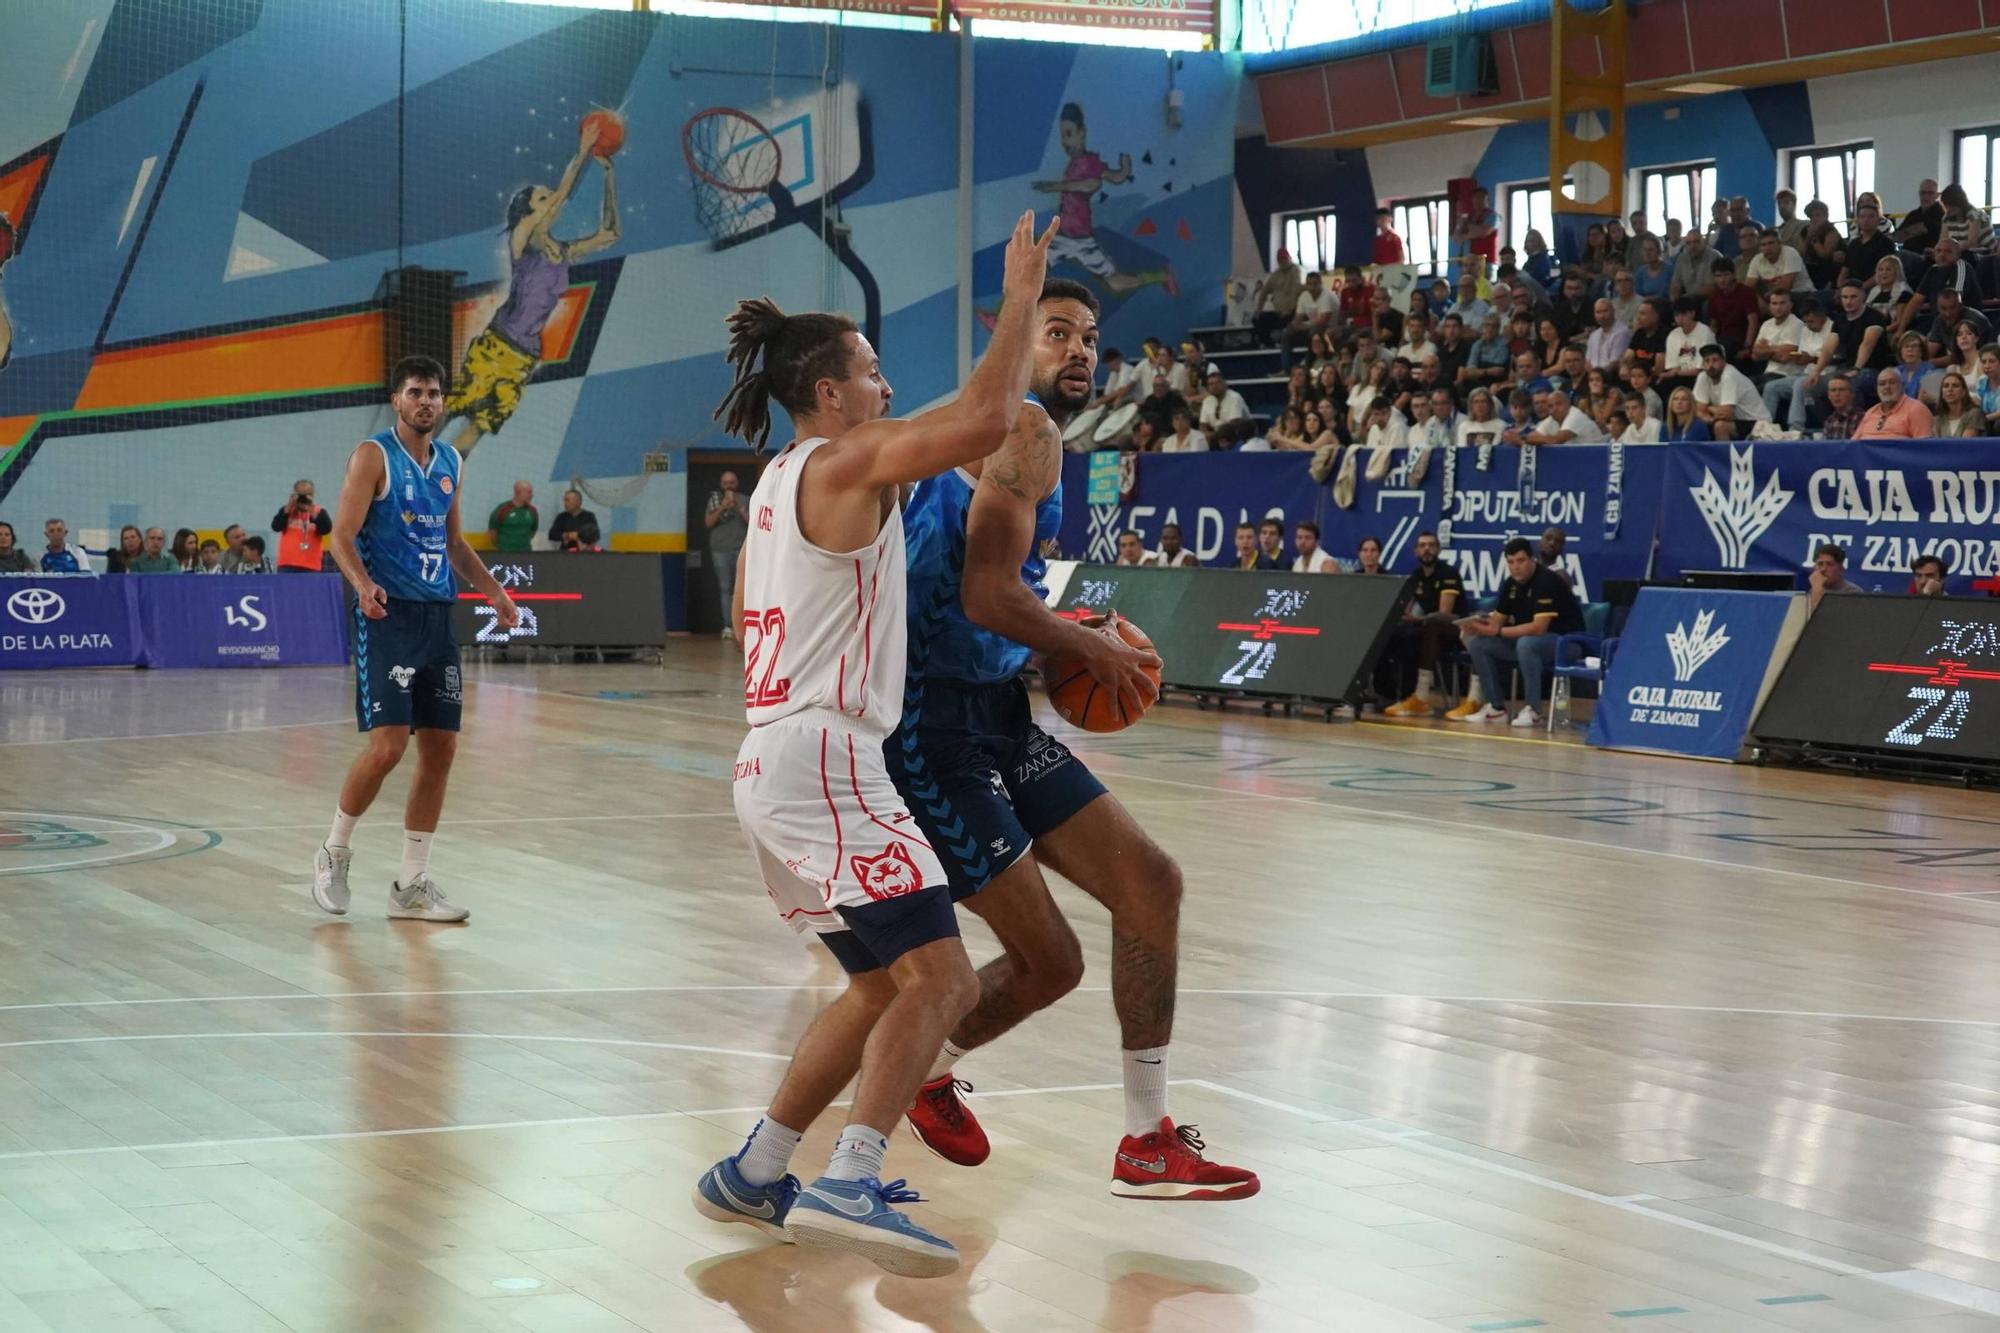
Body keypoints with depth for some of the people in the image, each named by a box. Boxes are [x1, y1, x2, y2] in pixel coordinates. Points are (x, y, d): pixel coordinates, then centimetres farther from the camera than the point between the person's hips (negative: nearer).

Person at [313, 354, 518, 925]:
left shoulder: (451, 464, 14)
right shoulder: (374, 455, -5)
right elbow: (342, 534, -12)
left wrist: (491, 589, 13)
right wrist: (363, 584, -29)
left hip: (438, 617, 7)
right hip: (388, 616, -7)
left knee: (440, 749, 4)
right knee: (388, 745, -14)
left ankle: (411, 885, 11)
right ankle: (334, 853, 8)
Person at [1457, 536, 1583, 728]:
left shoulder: (1547, 581, -22)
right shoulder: (1510, 584, 3)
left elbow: (1538, 628, -29)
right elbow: (1498, 619, 8)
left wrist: (1498, 631, -27)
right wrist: (1478, 625, -15)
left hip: (1564, 641, -8)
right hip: (1526, 639, 8)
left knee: (1526, 643, -39)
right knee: (1478, 643, -5)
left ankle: (1532, 711, -27)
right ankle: (1496, 708, -2)